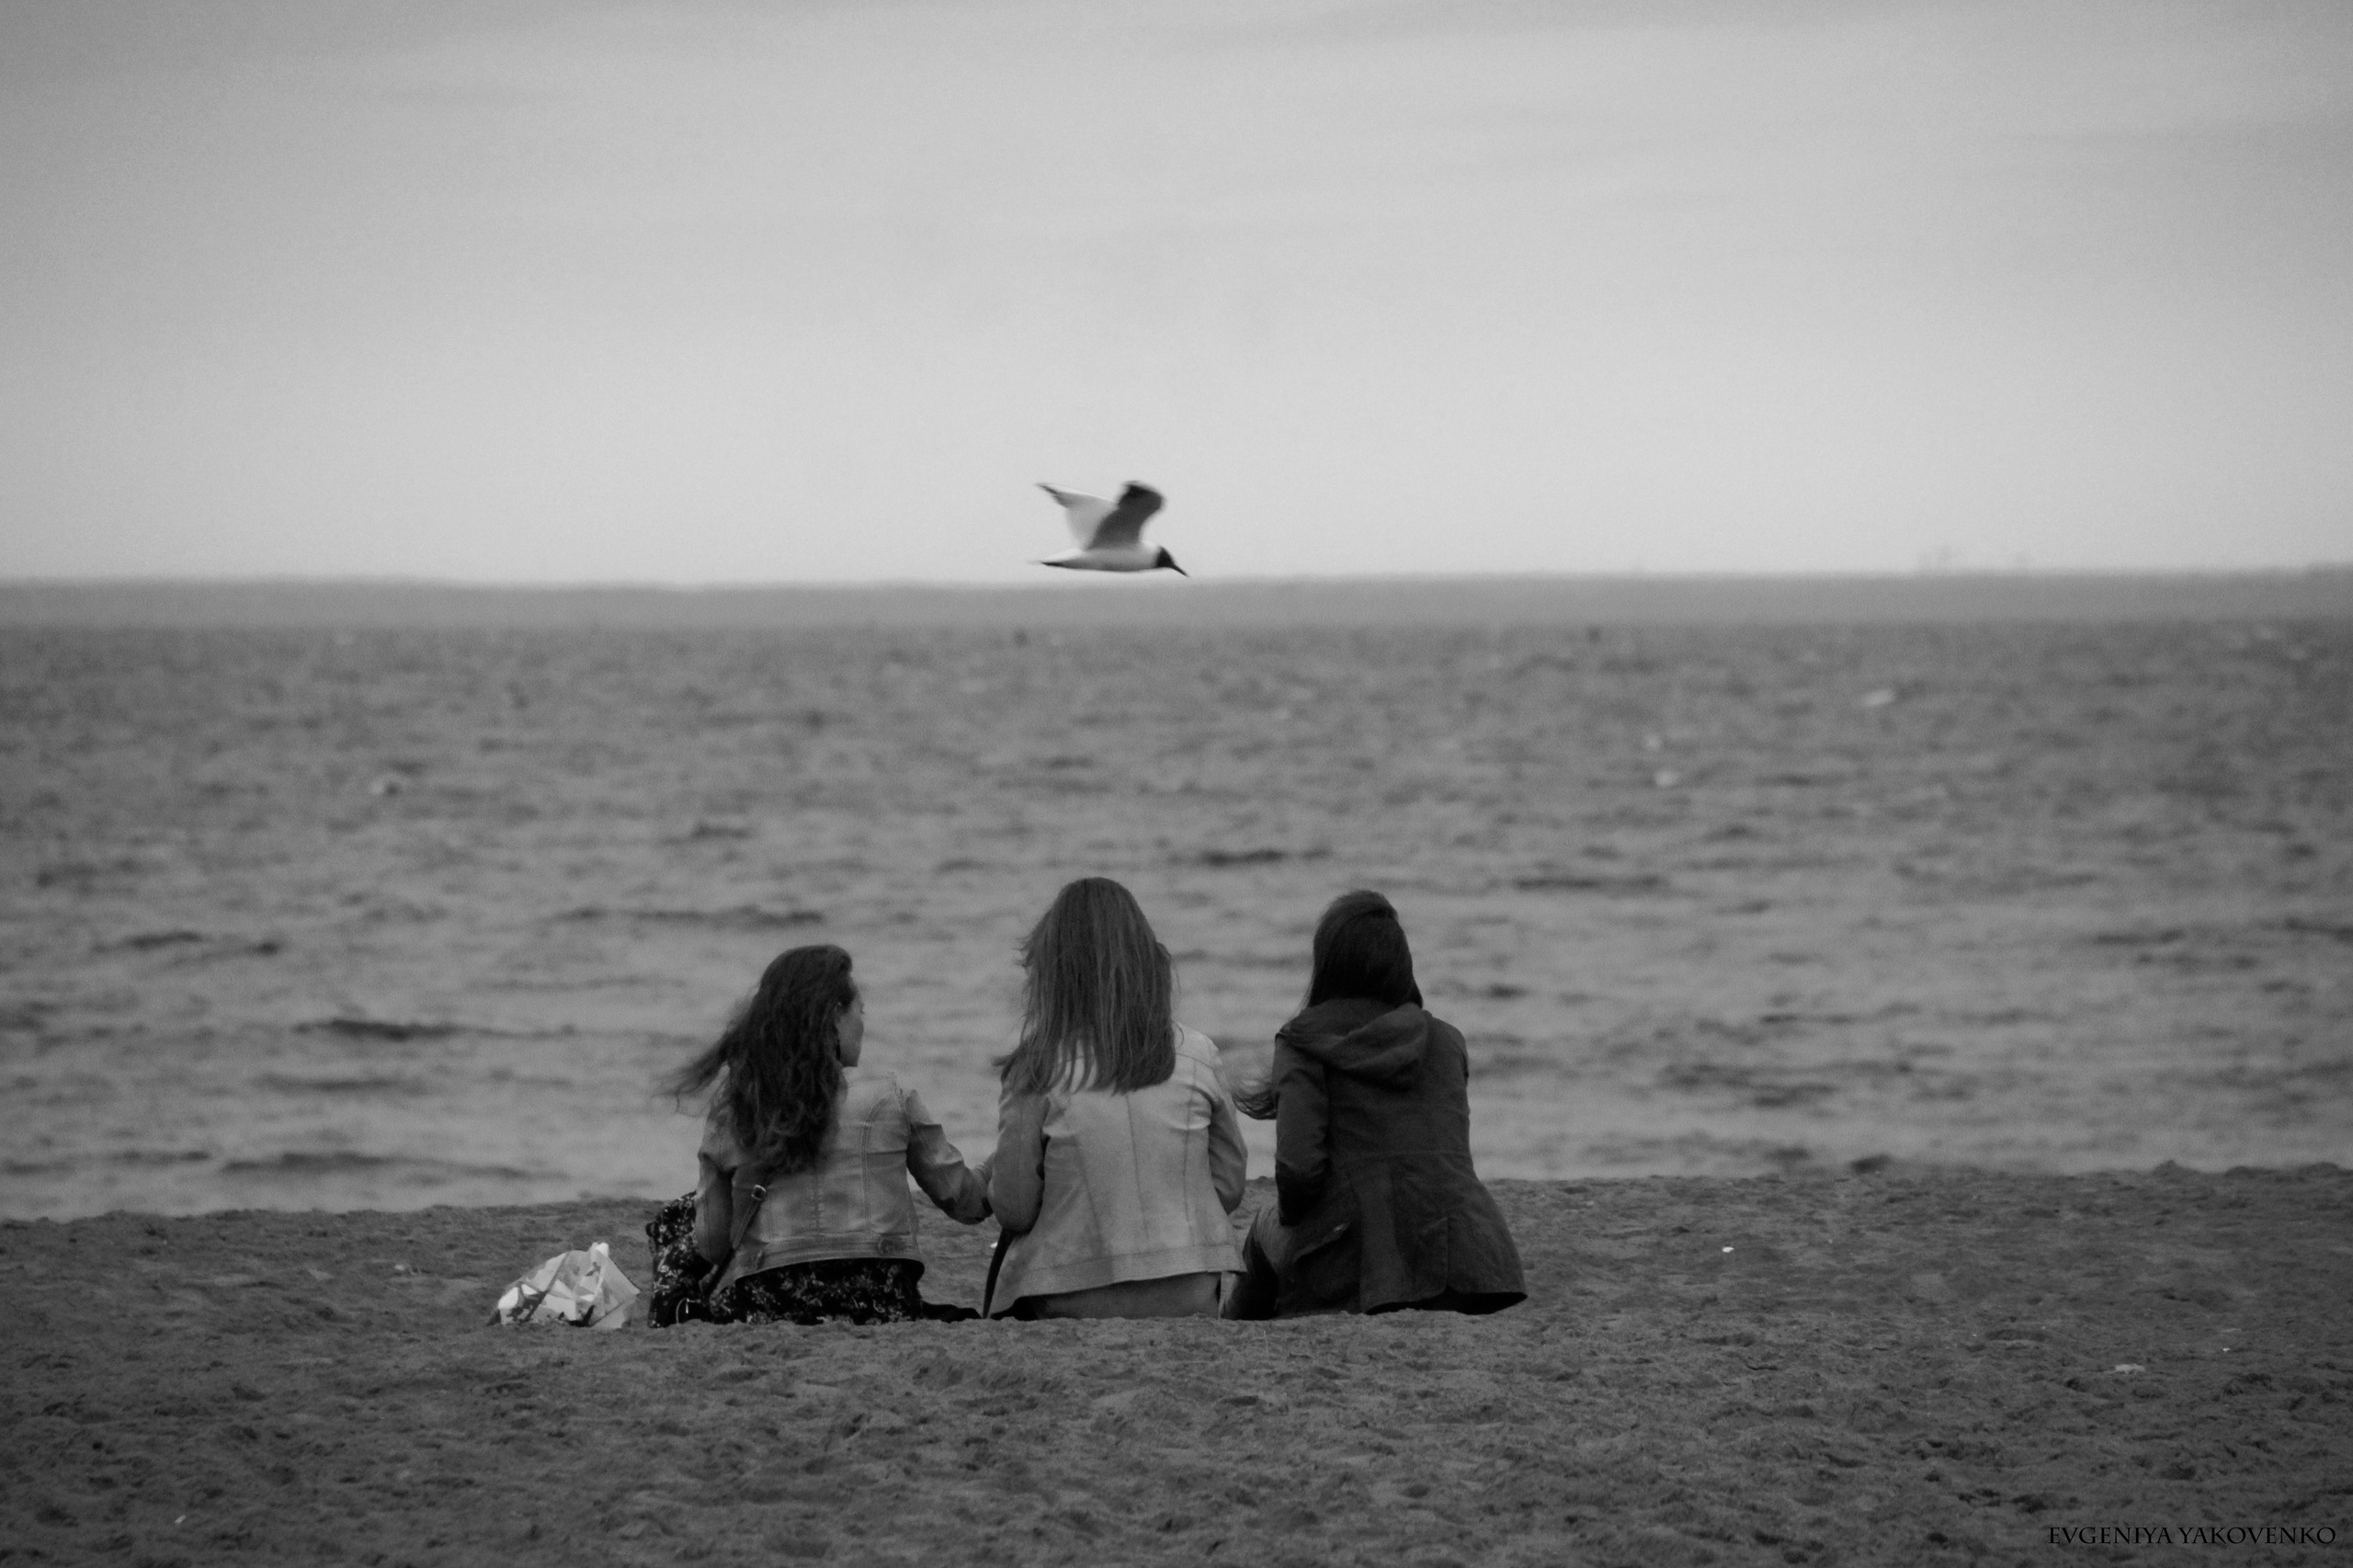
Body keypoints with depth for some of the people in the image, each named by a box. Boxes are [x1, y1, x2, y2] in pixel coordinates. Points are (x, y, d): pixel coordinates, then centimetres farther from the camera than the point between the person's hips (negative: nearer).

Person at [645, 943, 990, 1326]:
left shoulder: (732, 1108, 3)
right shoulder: (890, 1097, 1)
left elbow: (709, 1245, 3)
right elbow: (963, 1200, 8)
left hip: (762, 1307, 1)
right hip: (877, 1304, -1)